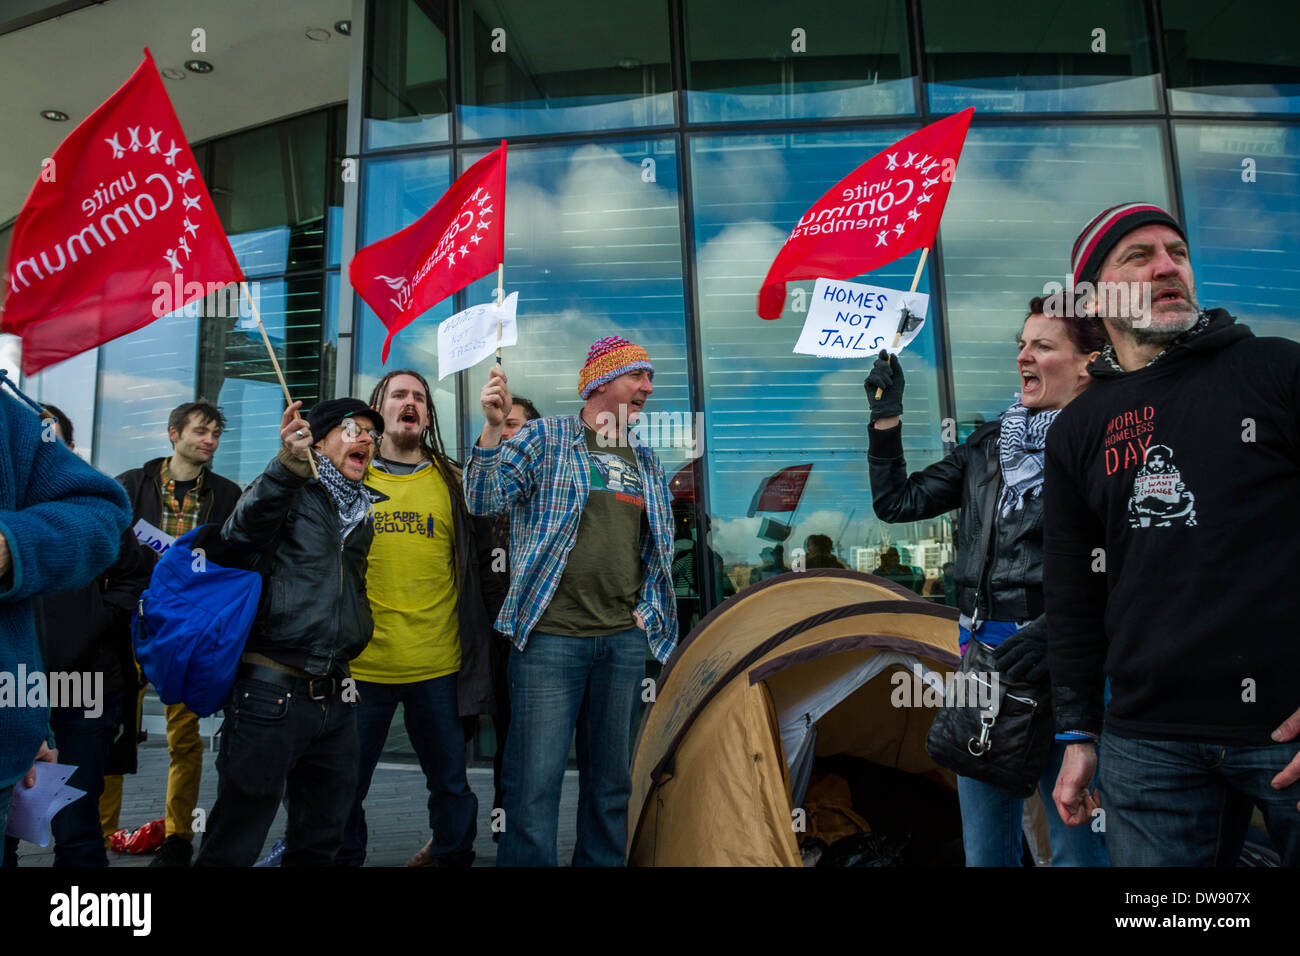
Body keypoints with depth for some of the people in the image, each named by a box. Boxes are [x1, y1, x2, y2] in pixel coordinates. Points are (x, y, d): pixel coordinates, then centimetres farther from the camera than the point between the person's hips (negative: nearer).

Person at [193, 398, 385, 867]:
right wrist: (288, 464, -38)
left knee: (320, 843, 17)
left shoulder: (366, 511, 17)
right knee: (234, 844, 2)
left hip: (335, 697, 6)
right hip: (272, 691, -6)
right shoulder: (289, 491, -2)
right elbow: (240, 534, -24)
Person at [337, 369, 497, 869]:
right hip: (361, 661, 0)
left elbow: (485, 550, 5)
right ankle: (344, 859, 35)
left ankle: (451, 854, 38)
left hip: (438, 664, 1)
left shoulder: (451, 481, 7)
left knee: (450, 781, 14)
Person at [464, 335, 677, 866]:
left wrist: (649, 608, 10)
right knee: (535, 784, -3)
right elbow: (484, 500, -10)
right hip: (551, 638, -5)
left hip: (623, 641, 5)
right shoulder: (545, 437, 0)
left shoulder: (647, 461, 14)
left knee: (610, 781, 15)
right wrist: (493, 428, -22)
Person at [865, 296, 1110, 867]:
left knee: (1077, 841, 7)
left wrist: (1053, 633, -25)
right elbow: (896, 501, 13)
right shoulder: (990, 445, 12)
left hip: (1060, 659, -6)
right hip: (983, 649, 6)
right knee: (983, 844, 17)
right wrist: (886, 418, 7)